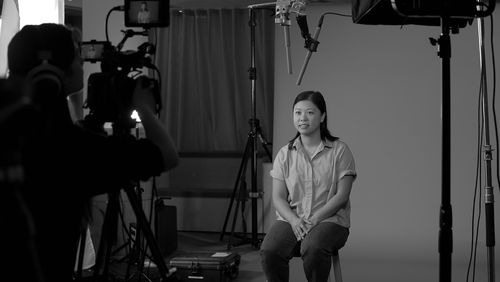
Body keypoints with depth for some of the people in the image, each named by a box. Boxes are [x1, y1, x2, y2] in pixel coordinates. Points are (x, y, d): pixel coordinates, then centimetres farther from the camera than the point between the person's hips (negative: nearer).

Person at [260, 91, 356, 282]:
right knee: (269, 251, -29)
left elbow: (342, 196, -4)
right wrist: (294, 220, -15)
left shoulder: (339, 150, 3)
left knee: (313, 249, -36)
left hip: (329, 219, -2)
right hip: (291, 219, 2)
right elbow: (278, 198, 5)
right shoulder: (285, 154, 11)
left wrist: (314, 219, -16)